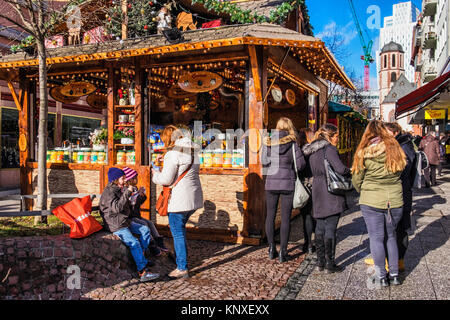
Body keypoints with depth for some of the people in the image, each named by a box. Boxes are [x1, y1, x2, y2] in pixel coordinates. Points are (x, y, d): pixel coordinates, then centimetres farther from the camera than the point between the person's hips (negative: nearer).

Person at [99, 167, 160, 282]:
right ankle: (143, 272, -26)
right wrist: (127, 192, -28)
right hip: (115, 226, -10)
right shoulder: (108, 192, -15)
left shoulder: (118, 190, 15)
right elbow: (117, 207, -30)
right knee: (134, 243, -23)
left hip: (125, 221, 10)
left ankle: (141, 258, 13)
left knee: (145, 230, 8)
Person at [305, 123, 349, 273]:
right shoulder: (330, 149, -13)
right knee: (330, 228, -1)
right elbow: (340, 169, -22)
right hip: (331, 193, -7)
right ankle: (329, 264, 7)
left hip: (317, 192, 8)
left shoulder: (311, 150, 12)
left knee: (320, 227, 12)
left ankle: (320, 261, 20)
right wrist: (350, 170, -3)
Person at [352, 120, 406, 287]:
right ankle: (394, 274, 25)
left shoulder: (363, 153, -9)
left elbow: (356, 179, -1)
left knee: (376, 238, 8)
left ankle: (382, 277, 16)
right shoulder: (394, 148, -3)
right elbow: (401, 169, 8)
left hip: (371, 201, -3)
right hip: (395, 200, 3)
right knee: (391, 236, 18)